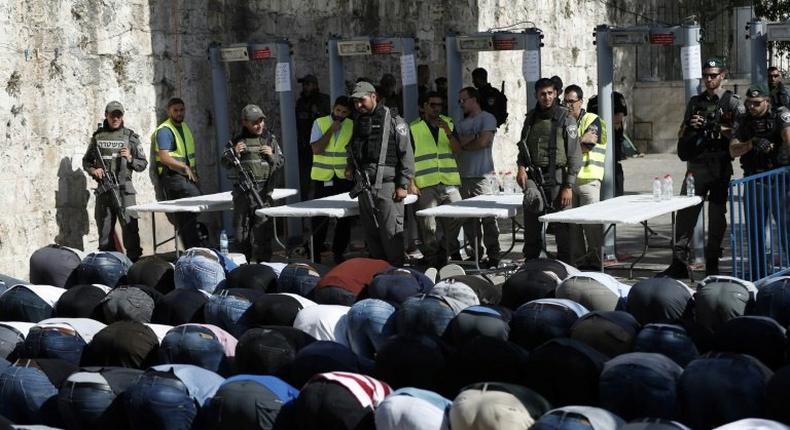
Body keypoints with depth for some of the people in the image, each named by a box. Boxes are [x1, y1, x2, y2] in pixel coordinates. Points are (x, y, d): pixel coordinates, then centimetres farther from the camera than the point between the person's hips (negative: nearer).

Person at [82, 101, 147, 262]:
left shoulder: (130, 137, 5)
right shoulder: (97, 137, 10)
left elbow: (143, 164, 7)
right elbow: (86, 161, 19)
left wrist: (130, 159, -11)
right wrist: (93, 170, -1)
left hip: (124, 189, -3)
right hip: (103, 190, 3)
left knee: (130, 227, -9)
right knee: (104, 231, 8)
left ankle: (134, 262, -7)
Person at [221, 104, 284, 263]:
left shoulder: (270, 139, 7)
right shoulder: (237, 141, 5)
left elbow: (281, 162, 11)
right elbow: (225, 163, 7)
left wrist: (271, 156, -9)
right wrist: (234, 153, -11)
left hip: (263, 191, -1)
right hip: (241, 192, 1)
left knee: (262, 230, -5)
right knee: (240, 230, 9)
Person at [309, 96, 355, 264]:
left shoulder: (351, 126, 4)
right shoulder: (319, 123, -1)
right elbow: (316, 149, -11)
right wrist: (331, 130, -14)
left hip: (345, 178, 2)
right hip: (322, 178, -2)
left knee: (345, 217, 6)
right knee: (320, 218, -1)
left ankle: (338, 252, 19)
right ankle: (315, 253, 9)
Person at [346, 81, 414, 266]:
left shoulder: (393, 121, -3)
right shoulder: (357, 122, 17)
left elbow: (406, 154, -6)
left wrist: (402, 185, -11)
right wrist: (350, 167, 9)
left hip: (387, 186, -6)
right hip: (364, 187, 6)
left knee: (391, 233, -9)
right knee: (371, 234, 9)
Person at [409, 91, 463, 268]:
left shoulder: (448, 123, 14)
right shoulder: (413, 128, 6)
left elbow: (457, 150, 6)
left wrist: (448, 132, -9)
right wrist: (411, 183, -4)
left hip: (449, 182, 3)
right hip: (425, 185, -2)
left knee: (455, 220, -2)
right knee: (428, 225, -3)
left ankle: (447, 252, 15)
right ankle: (432, 259, 8)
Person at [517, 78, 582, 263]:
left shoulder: (566, 119, -3)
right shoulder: (531, 118, 11)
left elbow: (575, 155, -5)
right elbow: (523, 146, 22)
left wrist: (568, 186, -11)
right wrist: (521, 167, 1)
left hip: (557, 177, -4)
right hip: (533, 177, 4)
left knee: (561, 227, 0)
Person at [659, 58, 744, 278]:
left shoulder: (732, 102, 3)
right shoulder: (695, 102, 15)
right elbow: (682, 134, 19)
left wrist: (722, 131, -16)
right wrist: (691, 126, -1)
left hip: (721, 166, -3)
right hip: (697, 165, 3)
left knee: (717, 214, 3)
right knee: (685, 212, -2)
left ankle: (712, 263, 11)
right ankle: (679, 262, 1)